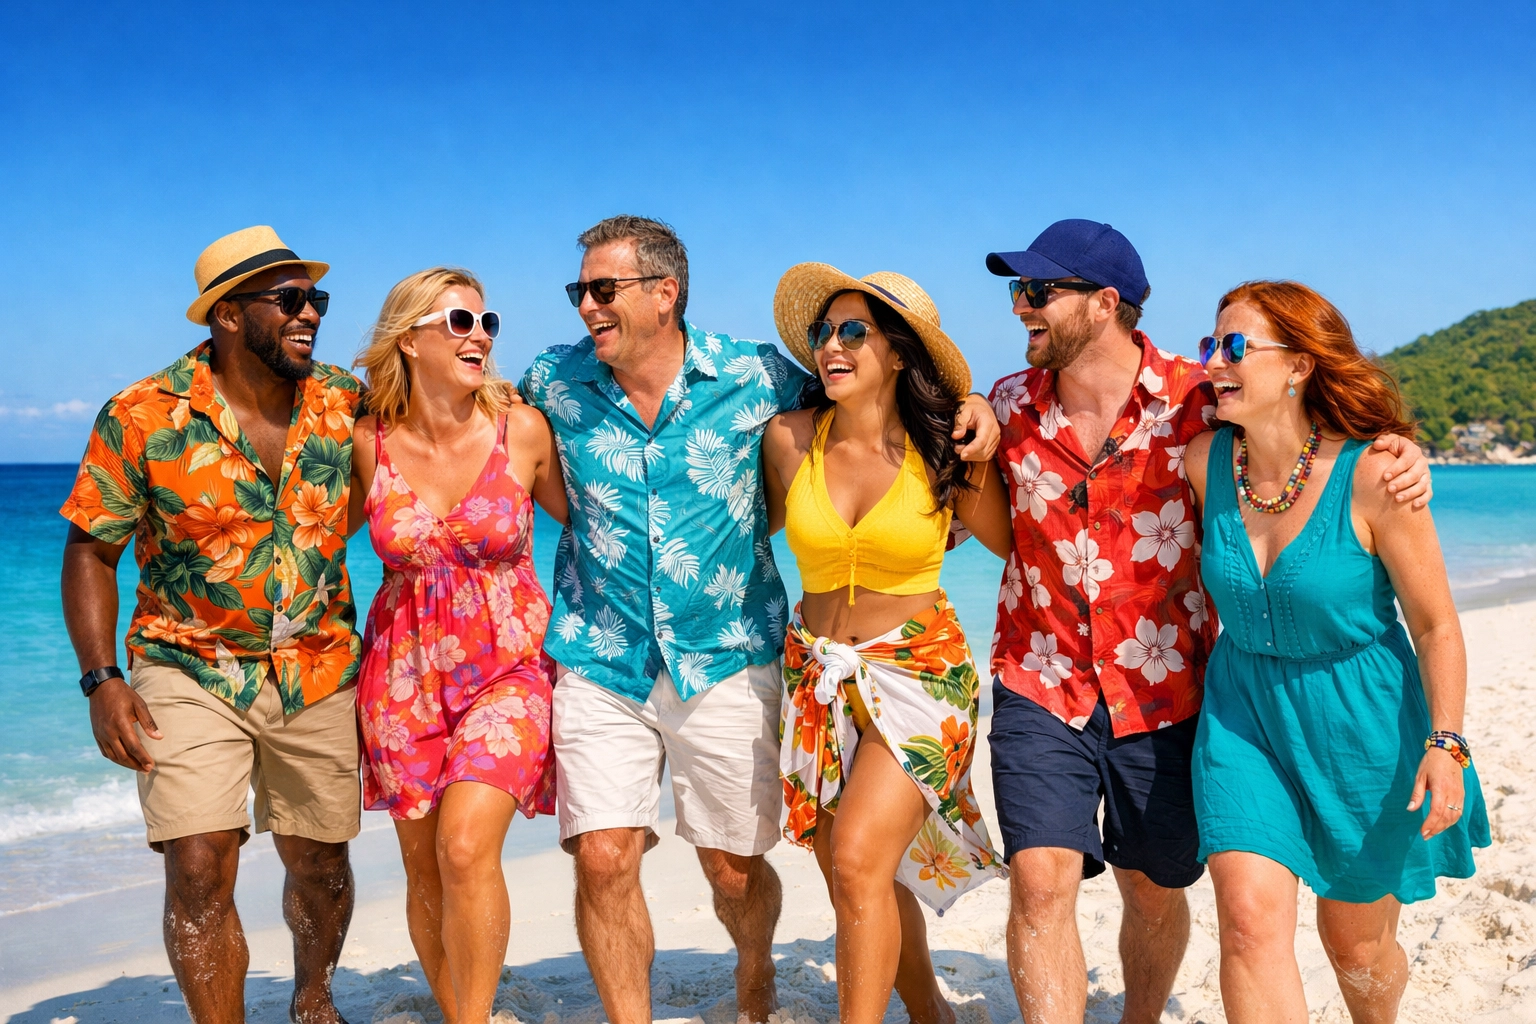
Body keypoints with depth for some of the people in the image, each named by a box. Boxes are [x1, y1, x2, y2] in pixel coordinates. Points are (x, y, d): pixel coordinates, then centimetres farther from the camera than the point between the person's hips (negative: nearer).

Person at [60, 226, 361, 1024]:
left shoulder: (345, 402, -4)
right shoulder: (141, 417, -11)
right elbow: (90, 550, -4)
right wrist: (101, 679, -14)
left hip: (319, 673, 3)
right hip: (191, 673, -2)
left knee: (320, 862, 14)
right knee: (199, 868, -12)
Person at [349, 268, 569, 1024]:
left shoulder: (522, 430, -6)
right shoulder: (370, 441, -3)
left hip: (507, 665, -2)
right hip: (404, 671, 2)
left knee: (467, 847, -19)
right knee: (424, 868, 7)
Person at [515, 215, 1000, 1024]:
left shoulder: (753, 376, -6)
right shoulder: (556, 383, -1)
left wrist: (968, 405, -7)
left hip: (726, 663, -1)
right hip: (601, 663, 1)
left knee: (734, 868, 10)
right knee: (602, 860, -8)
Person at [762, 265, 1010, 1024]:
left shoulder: (947, 451, -10)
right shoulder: (789, 439, -4)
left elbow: (1011, 543, 8)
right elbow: (766, 521, 17)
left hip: (918, 672, -3)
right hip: (817, 674, 4)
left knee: (858, 861, -19)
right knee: (851, 883, 11)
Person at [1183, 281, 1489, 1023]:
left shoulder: (1372, 474, -19)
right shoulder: (1204, 460, -8)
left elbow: (1436, 625, -12)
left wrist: (1446, 743, -17)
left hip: (1361, 720, -2)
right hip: (1242, 711, 3)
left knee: (1355, 942, 15)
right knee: (1250, 916, -15)